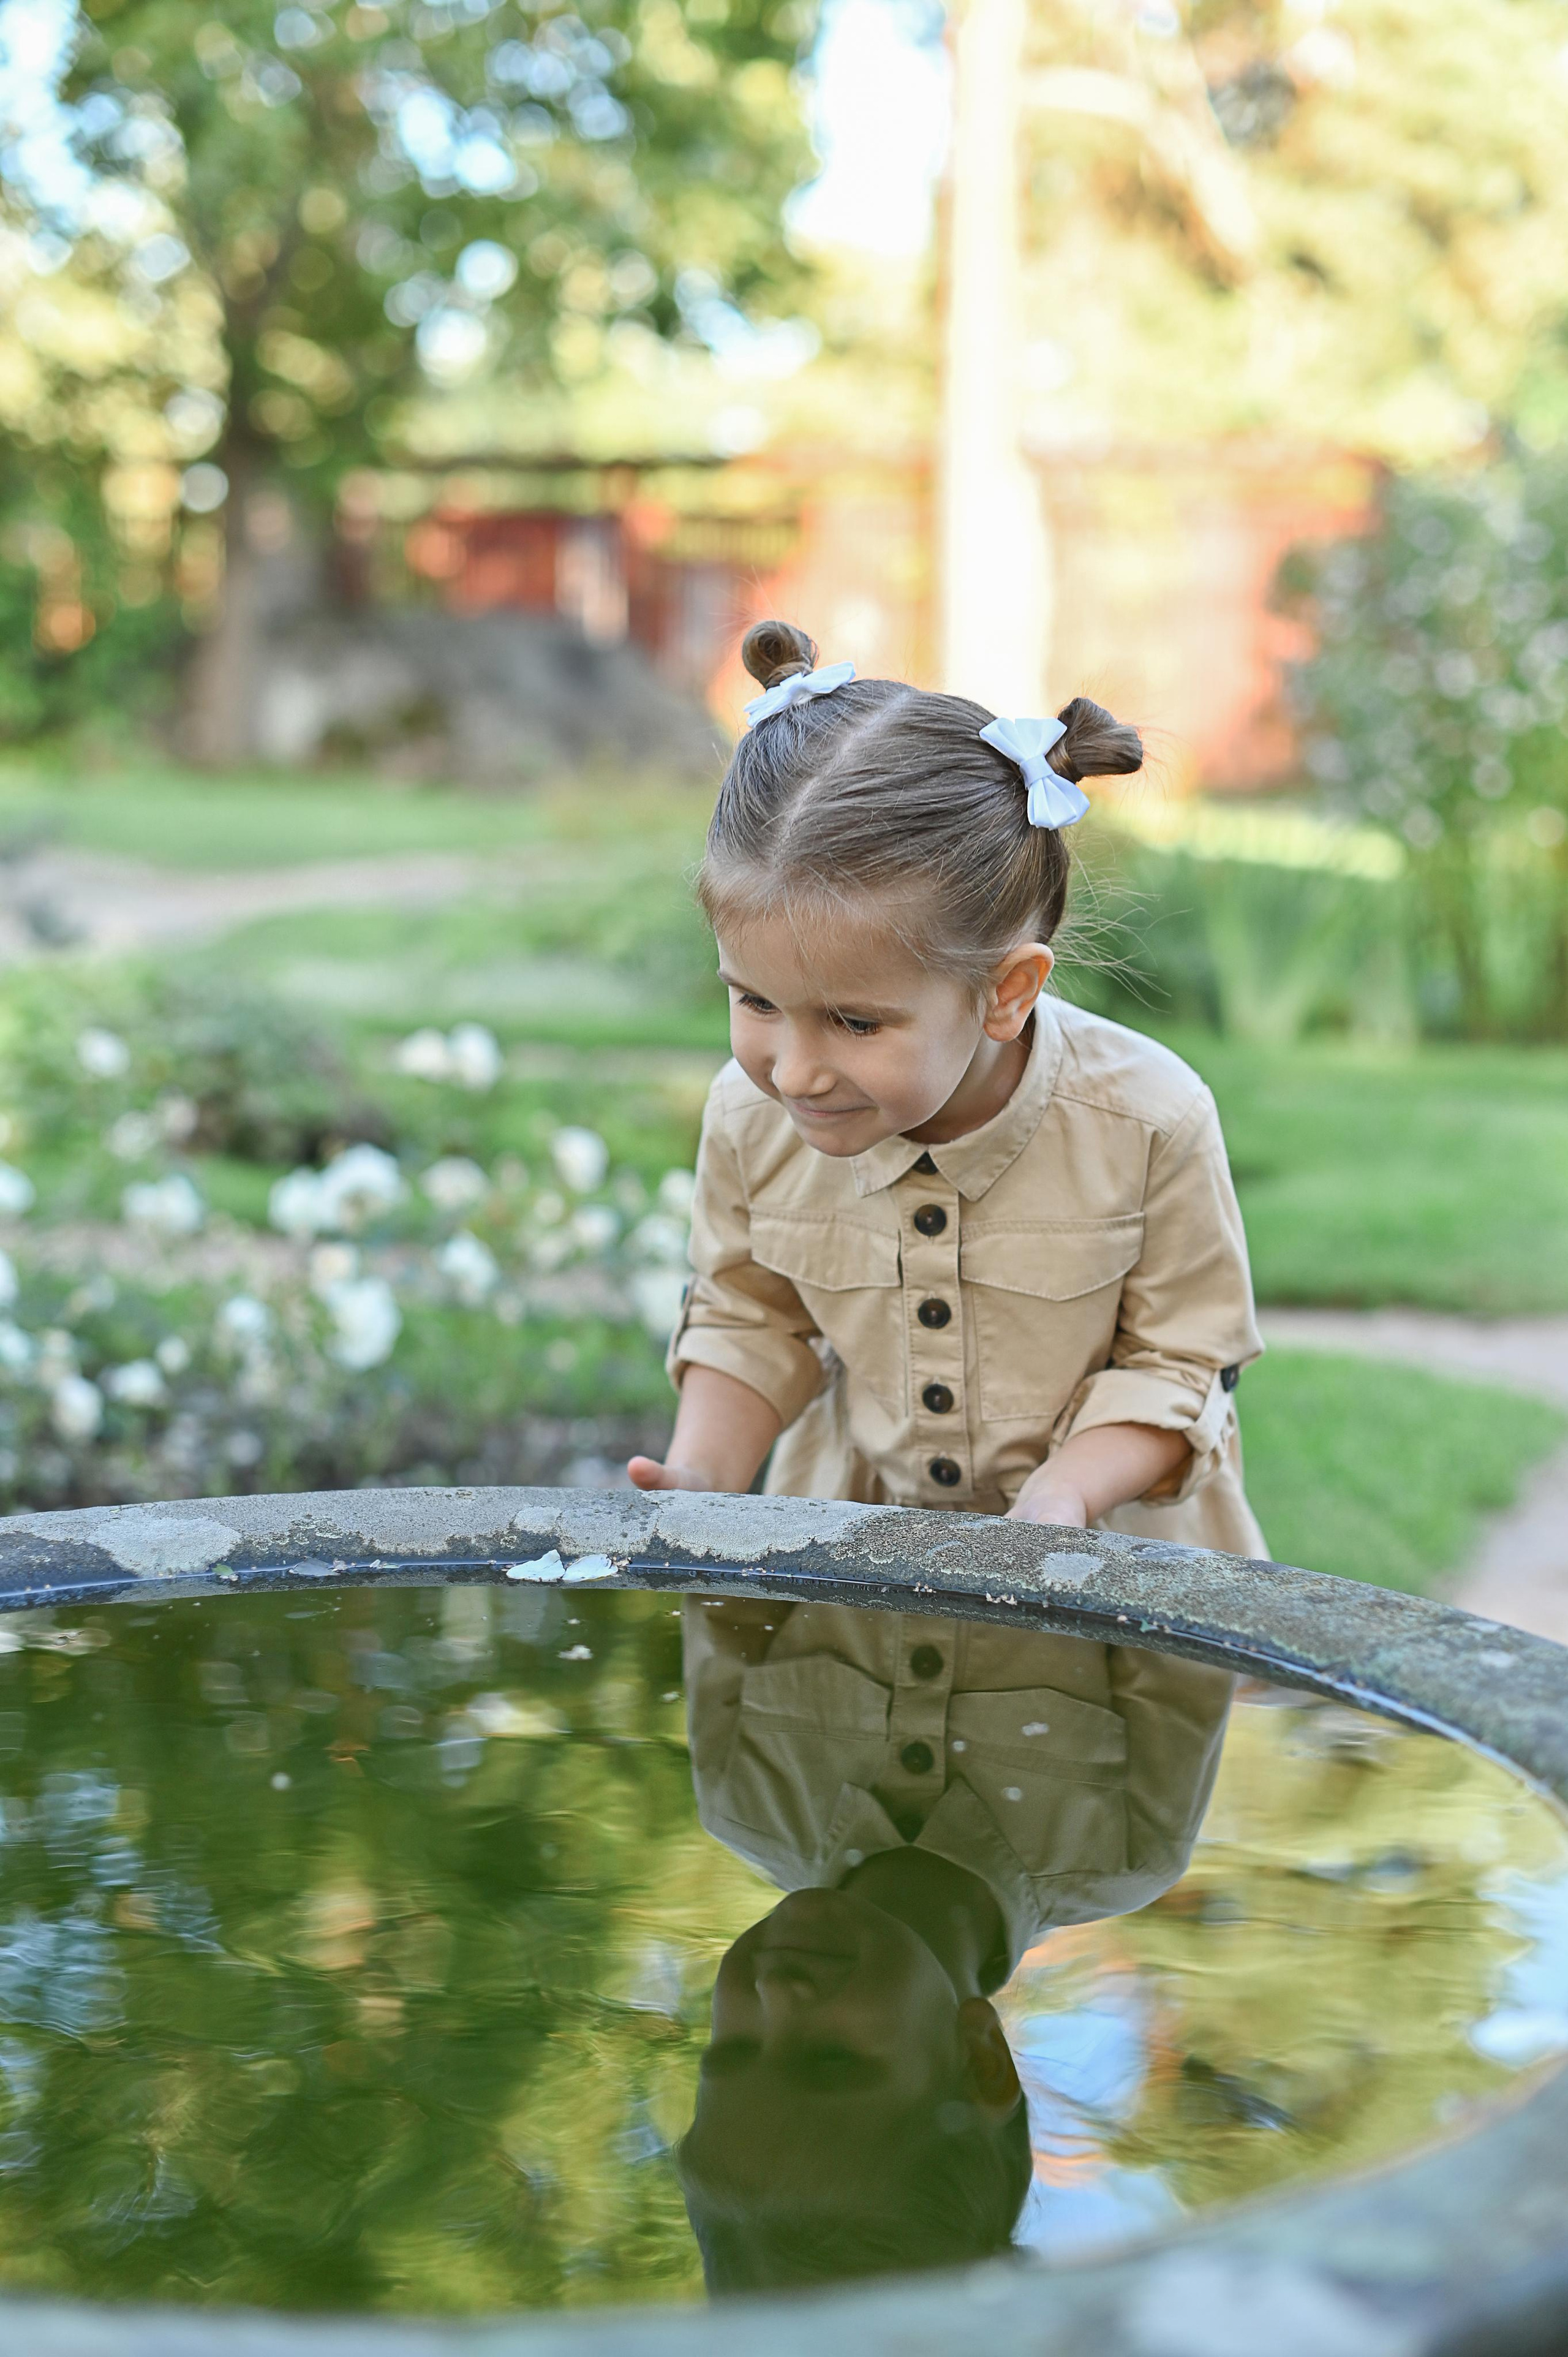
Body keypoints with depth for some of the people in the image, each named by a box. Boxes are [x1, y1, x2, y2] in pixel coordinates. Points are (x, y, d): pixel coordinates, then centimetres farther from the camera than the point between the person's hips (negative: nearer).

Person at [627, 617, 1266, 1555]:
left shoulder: (1147, 1122, -22)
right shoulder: (749, 1118, -13)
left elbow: (1181, 1357, -9)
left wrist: (1062, 1495, -24)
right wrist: (703, 1476, -9)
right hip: (855, 1536, -1)